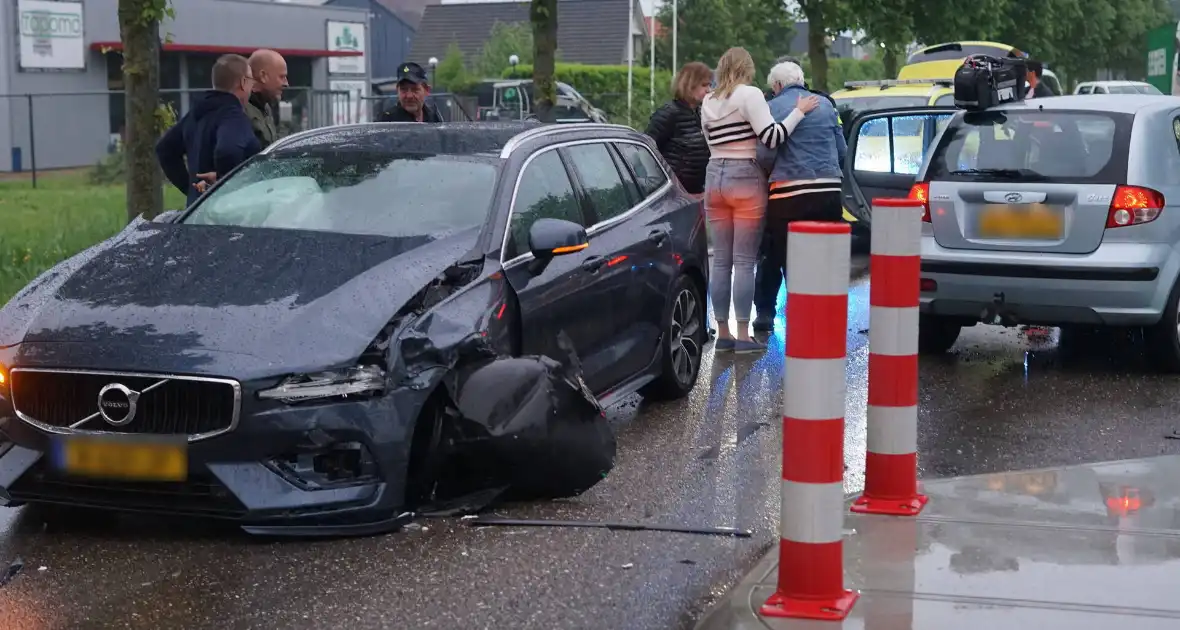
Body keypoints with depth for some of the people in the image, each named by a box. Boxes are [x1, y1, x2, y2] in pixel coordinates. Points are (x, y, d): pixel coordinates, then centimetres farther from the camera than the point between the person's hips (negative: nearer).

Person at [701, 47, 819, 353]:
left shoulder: (708, 103, 13)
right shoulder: (750, 95, -8)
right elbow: (771, 138, -15)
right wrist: (799, 111, -7)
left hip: (715, 176, 6)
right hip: (745, 180, -6)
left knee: (721, 261, 8)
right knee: (744, 262, -4)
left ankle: (723, 333, 10)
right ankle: (743, 336, -4)